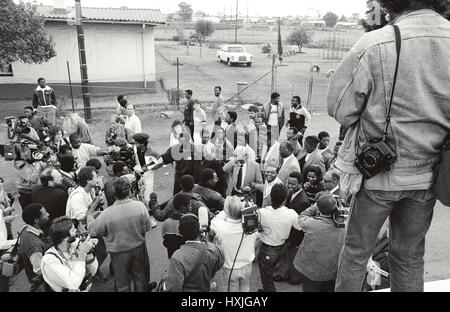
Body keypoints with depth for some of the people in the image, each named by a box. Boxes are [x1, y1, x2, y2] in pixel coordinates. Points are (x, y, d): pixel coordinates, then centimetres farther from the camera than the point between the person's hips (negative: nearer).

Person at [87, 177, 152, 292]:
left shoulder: (107, 214, -24)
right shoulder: (140, 206, -20)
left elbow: (92, 231, -9)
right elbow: (148, 227, -9)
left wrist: (90, 214, 6)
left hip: (119, 253, -1)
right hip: (138, 248, 2)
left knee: (123, 284, 21)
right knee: (140, 278, 26)